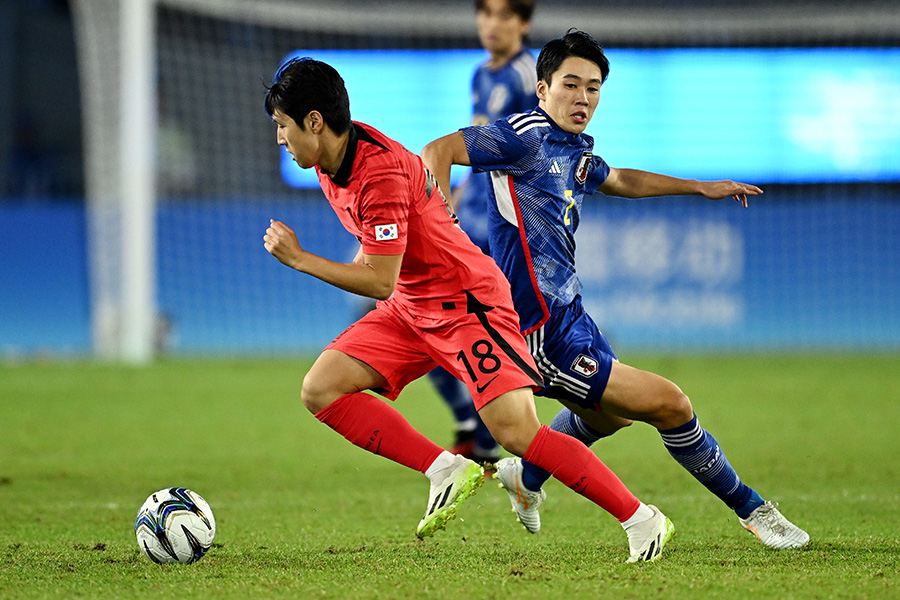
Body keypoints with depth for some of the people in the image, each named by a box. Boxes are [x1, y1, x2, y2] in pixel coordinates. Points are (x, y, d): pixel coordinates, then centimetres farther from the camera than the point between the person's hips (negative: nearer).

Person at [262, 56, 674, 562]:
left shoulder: (381, 173, -27)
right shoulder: (330, 163, 2)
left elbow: (381, 281, -26)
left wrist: (299, 259, -19)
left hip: (468, 302, -9)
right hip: (411, 307, 9)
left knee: (517, 431, -20)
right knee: (320, 390, -6)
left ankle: (642, 521, -10)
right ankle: (445, 472, -5)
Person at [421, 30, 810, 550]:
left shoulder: (576, 151, 12)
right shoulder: (526, 137, -15)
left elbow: (619, 180, 34)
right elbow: (437, 152, -22)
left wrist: (701, 187, 38)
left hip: (569, 315, 10)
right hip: (545, 332, -10)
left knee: (609, 414, 35)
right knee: (670, 404, -9)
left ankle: (525, 477, 54)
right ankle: (753, 510, 5)